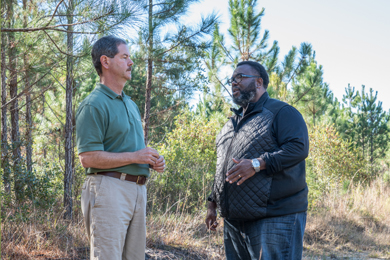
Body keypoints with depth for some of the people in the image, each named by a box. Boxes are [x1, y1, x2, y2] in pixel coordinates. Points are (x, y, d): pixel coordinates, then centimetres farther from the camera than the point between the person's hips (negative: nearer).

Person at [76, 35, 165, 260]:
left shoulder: (131, 104, 20)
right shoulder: (94, 105, -9)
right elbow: (88, 157, -17)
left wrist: (153, 161, 9)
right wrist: (134, 157, -16)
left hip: (137, 189, 9)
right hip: (109, 188, -9)